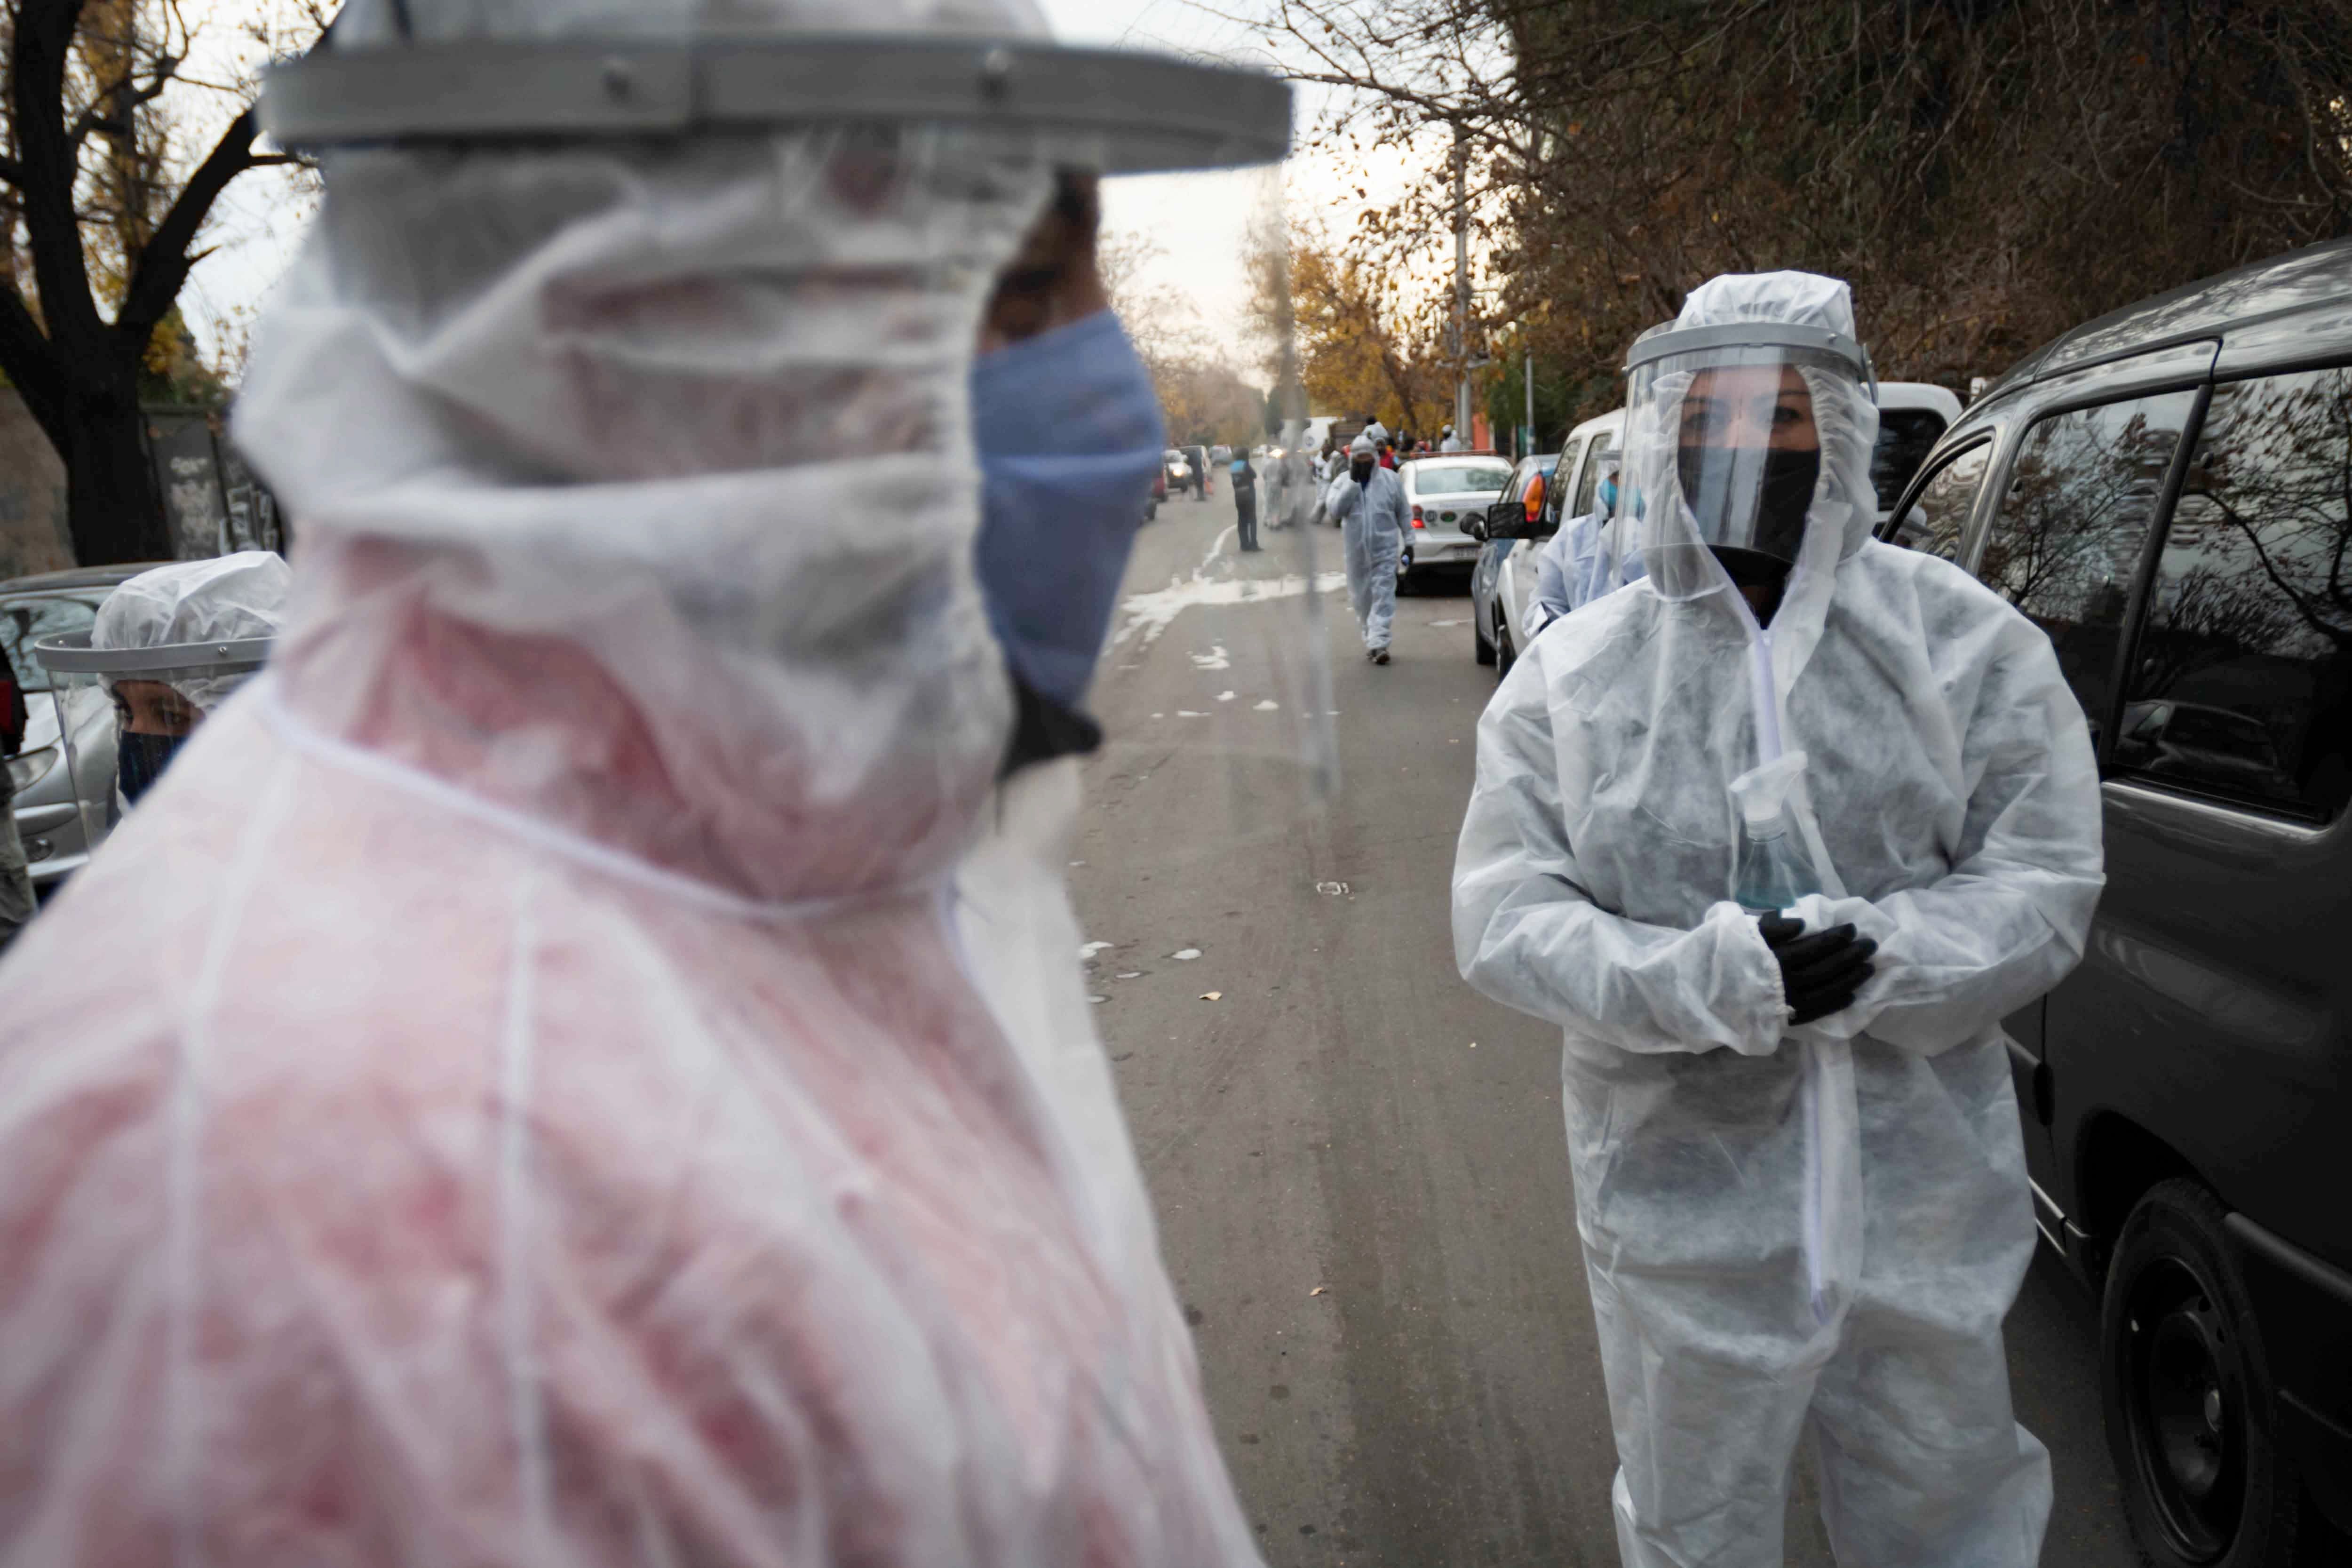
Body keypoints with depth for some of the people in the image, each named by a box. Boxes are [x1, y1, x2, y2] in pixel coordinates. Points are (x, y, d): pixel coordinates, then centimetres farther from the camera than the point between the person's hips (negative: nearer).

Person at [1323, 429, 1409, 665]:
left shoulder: (1391, 480, 0)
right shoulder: (1343, 482, 1)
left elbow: (1403, 514, 7)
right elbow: (1335, 510, -15)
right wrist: (1353, 482, -18)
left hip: (1385, 550, -2)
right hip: (1356, 551, 2)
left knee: (1383, 596, -10)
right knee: (1362, 599, 11)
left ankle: (1378, 643, -14)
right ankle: (1372, 640, 26)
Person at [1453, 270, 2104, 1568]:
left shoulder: (1964, 642, -4)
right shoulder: (1573, 675, -4)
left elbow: (2044, 880, -6)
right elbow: (1503, 916, -10)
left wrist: (1870, 963, -25)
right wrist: (1714, 977, -26)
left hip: (1925, 1205, 1)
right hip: (1685, 1211, 0)